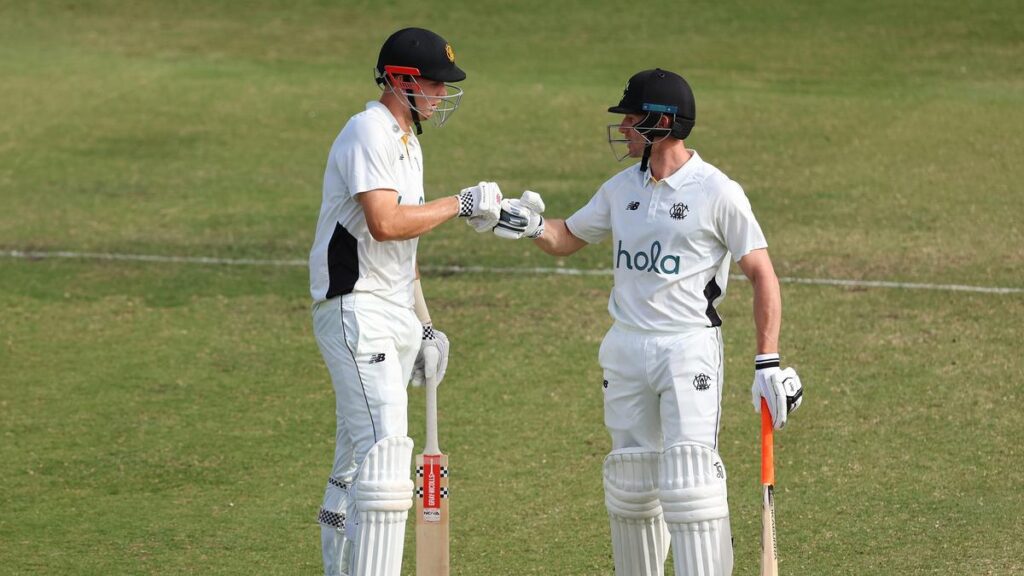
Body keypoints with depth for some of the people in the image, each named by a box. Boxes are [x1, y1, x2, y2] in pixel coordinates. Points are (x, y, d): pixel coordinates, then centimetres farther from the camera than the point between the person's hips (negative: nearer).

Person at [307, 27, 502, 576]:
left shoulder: (406, 141, 18)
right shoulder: (370, 133, -13)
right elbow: (385, 224, -25)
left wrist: (424, 325, 21)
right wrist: (461, 203, -16)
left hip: (394, 315, 10)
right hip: (356, 311, -10)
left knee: (356, 459, 12)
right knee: (383, 449, -18)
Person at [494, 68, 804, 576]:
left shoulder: (717, 192, -9)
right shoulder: (623, 187, 10)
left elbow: (762, 275, -8)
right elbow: (569, 238, 20)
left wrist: (767, 363, -14)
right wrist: (534, 226, -5)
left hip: (690, 350, -6)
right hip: (625, 350, 6)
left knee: (689, 483, -14)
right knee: (628, 480, 11)